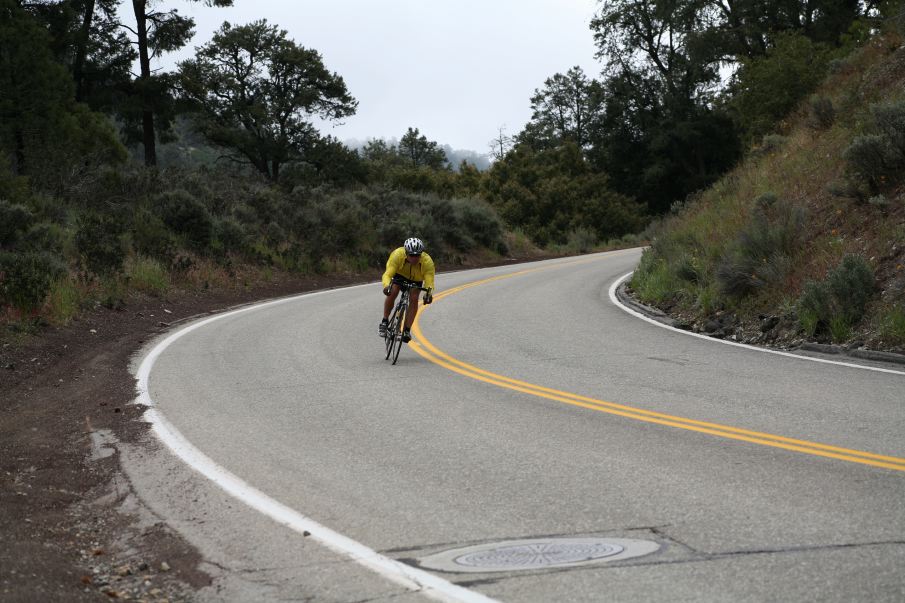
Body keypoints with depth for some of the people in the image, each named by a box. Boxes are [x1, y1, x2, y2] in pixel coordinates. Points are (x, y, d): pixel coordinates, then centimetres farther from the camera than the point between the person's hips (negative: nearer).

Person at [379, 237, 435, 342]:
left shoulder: (427, 262, -35)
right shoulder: (397, 255, -36)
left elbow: (429, 281, -39)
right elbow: (388, 274, -42)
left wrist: (429, 293, -61)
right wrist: (386, 286, -62)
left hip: (416, 279, 0)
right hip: (400, 274, 0)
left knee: (414, 298, -22)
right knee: (392, 293, -25)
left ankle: (407, 330, -14)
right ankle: (384, 321, -6)